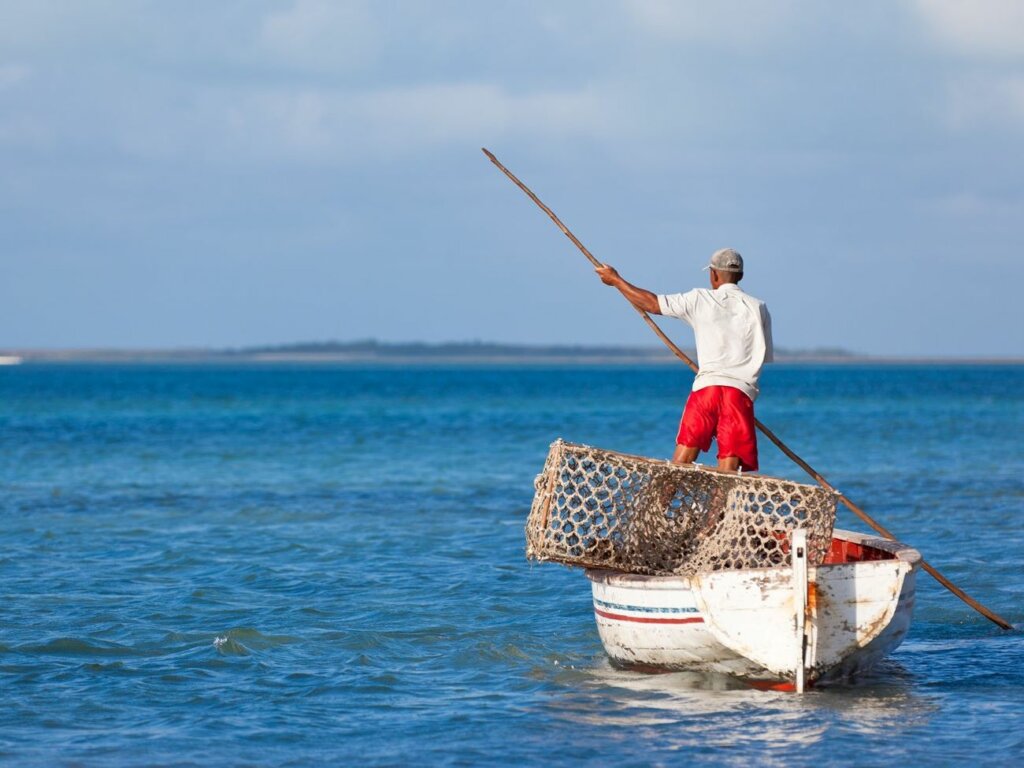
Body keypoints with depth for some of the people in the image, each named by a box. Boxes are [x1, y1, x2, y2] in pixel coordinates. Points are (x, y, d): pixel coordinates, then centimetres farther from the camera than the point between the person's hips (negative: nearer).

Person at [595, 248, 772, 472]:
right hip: (742, 392, 1)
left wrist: (615, 280, 25)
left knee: (680, 462, 3)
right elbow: (764, 356, 15)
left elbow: (652, 304, 11)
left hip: (706, 386, -1)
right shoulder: (758, 308, 11)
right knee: (727, 473, -4)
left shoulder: (700, 299, 7)